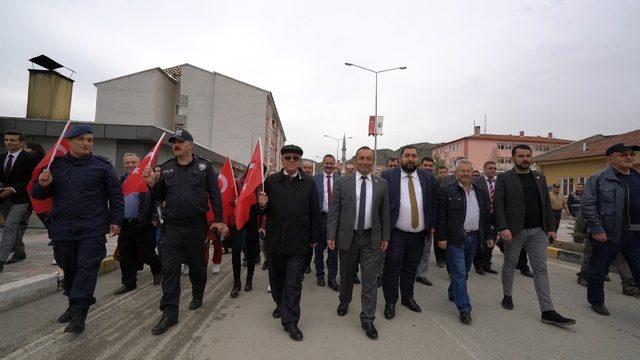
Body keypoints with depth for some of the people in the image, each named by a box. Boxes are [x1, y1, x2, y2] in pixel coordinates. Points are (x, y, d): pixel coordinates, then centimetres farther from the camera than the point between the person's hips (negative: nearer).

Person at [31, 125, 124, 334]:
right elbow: (37, 195, 15)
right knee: (69, 269, 14)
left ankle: (79, 313, 0)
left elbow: (116, 195, -1)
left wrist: (116, 220, -5)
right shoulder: (55, 165, 9)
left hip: (92, 230, -4)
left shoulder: (102, 165, -1)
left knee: (87, 268, -5)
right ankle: (74, 304, 32)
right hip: (63, 229, 4)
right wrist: (43, 185, -9)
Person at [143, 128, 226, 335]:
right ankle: (169, 313, 9)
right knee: (169, 268, -1)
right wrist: (152, 184, -6)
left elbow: (215, 194, -2)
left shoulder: (204, 166, -1)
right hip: (172, 227, 3)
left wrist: (218, 220, -6)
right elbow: (160, 197, 15)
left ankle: (197, 296, 39)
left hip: (197, 226, -2)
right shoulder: (167, 168, 9)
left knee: (197, 264, 14)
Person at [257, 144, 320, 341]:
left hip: (298, 242, -2)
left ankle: (290, 321, 15)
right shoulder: (271, 181, 1)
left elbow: (315, 212, 2)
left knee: (293, 282, 2)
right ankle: (280, 304, 45)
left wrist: (314, 238, 3)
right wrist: (262, 205, -17)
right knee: (276, 277, 19)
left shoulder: (309, 183, -1)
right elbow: (264, 211, 6)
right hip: (275, 239, 2)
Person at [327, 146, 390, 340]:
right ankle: (344, 301, 44)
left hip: (372, 238, 1)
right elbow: (334, 211, -4)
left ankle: (367, 319, 18)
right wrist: (331, 236, -8)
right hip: (347, 237, 0)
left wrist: (385, 237, 2)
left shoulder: (381, 184, 1)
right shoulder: (342, 182, -4)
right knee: (346, 274, 18)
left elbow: (384, 212, 4)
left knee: (370, 279, 3)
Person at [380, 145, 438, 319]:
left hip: (419, 233, 3)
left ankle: (407, 297, 36)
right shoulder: (387, 176, -7)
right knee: (392, 268, 3)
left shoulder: (428, 178, 4)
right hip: (396, 233, -3)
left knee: (411, 268, 17)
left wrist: (432, 225, 4)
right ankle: (390, 302, 20)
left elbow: (434, 203, 9)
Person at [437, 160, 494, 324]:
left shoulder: (481, 193, 11)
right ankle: (464, 309, 4)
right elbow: (441, 216, -9)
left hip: (474, 238, 6)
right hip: (455, 239, -6)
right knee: (459, 273, -3)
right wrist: (441, 238, -12)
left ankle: (453, 293, 38)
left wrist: (489, 235, 10)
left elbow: (487, 216, 15)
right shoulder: (447, 191, -7)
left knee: (464, 272, 18)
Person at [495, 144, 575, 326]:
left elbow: (546, 204, 13)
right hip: (514, 230, -4)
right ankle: (507, 296, 29)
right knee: (510, 265, 11)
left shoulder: (540, 177, 12)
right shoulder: (504, 178, -4)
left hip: (538, 231, 4)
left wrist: (550, 227, 7)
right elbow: (498, 204, -10)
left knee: (541, 269, 3)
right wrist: (503, 227, -19)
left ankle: (548, 311, 7)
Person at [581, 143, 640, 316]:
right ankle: (596, 302, 28)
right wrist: (597, 230, -16)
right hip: (607, 234, -5)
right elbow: (588, 205, -11)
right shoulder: (598, 179, -6)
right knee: (598, 271, 9)